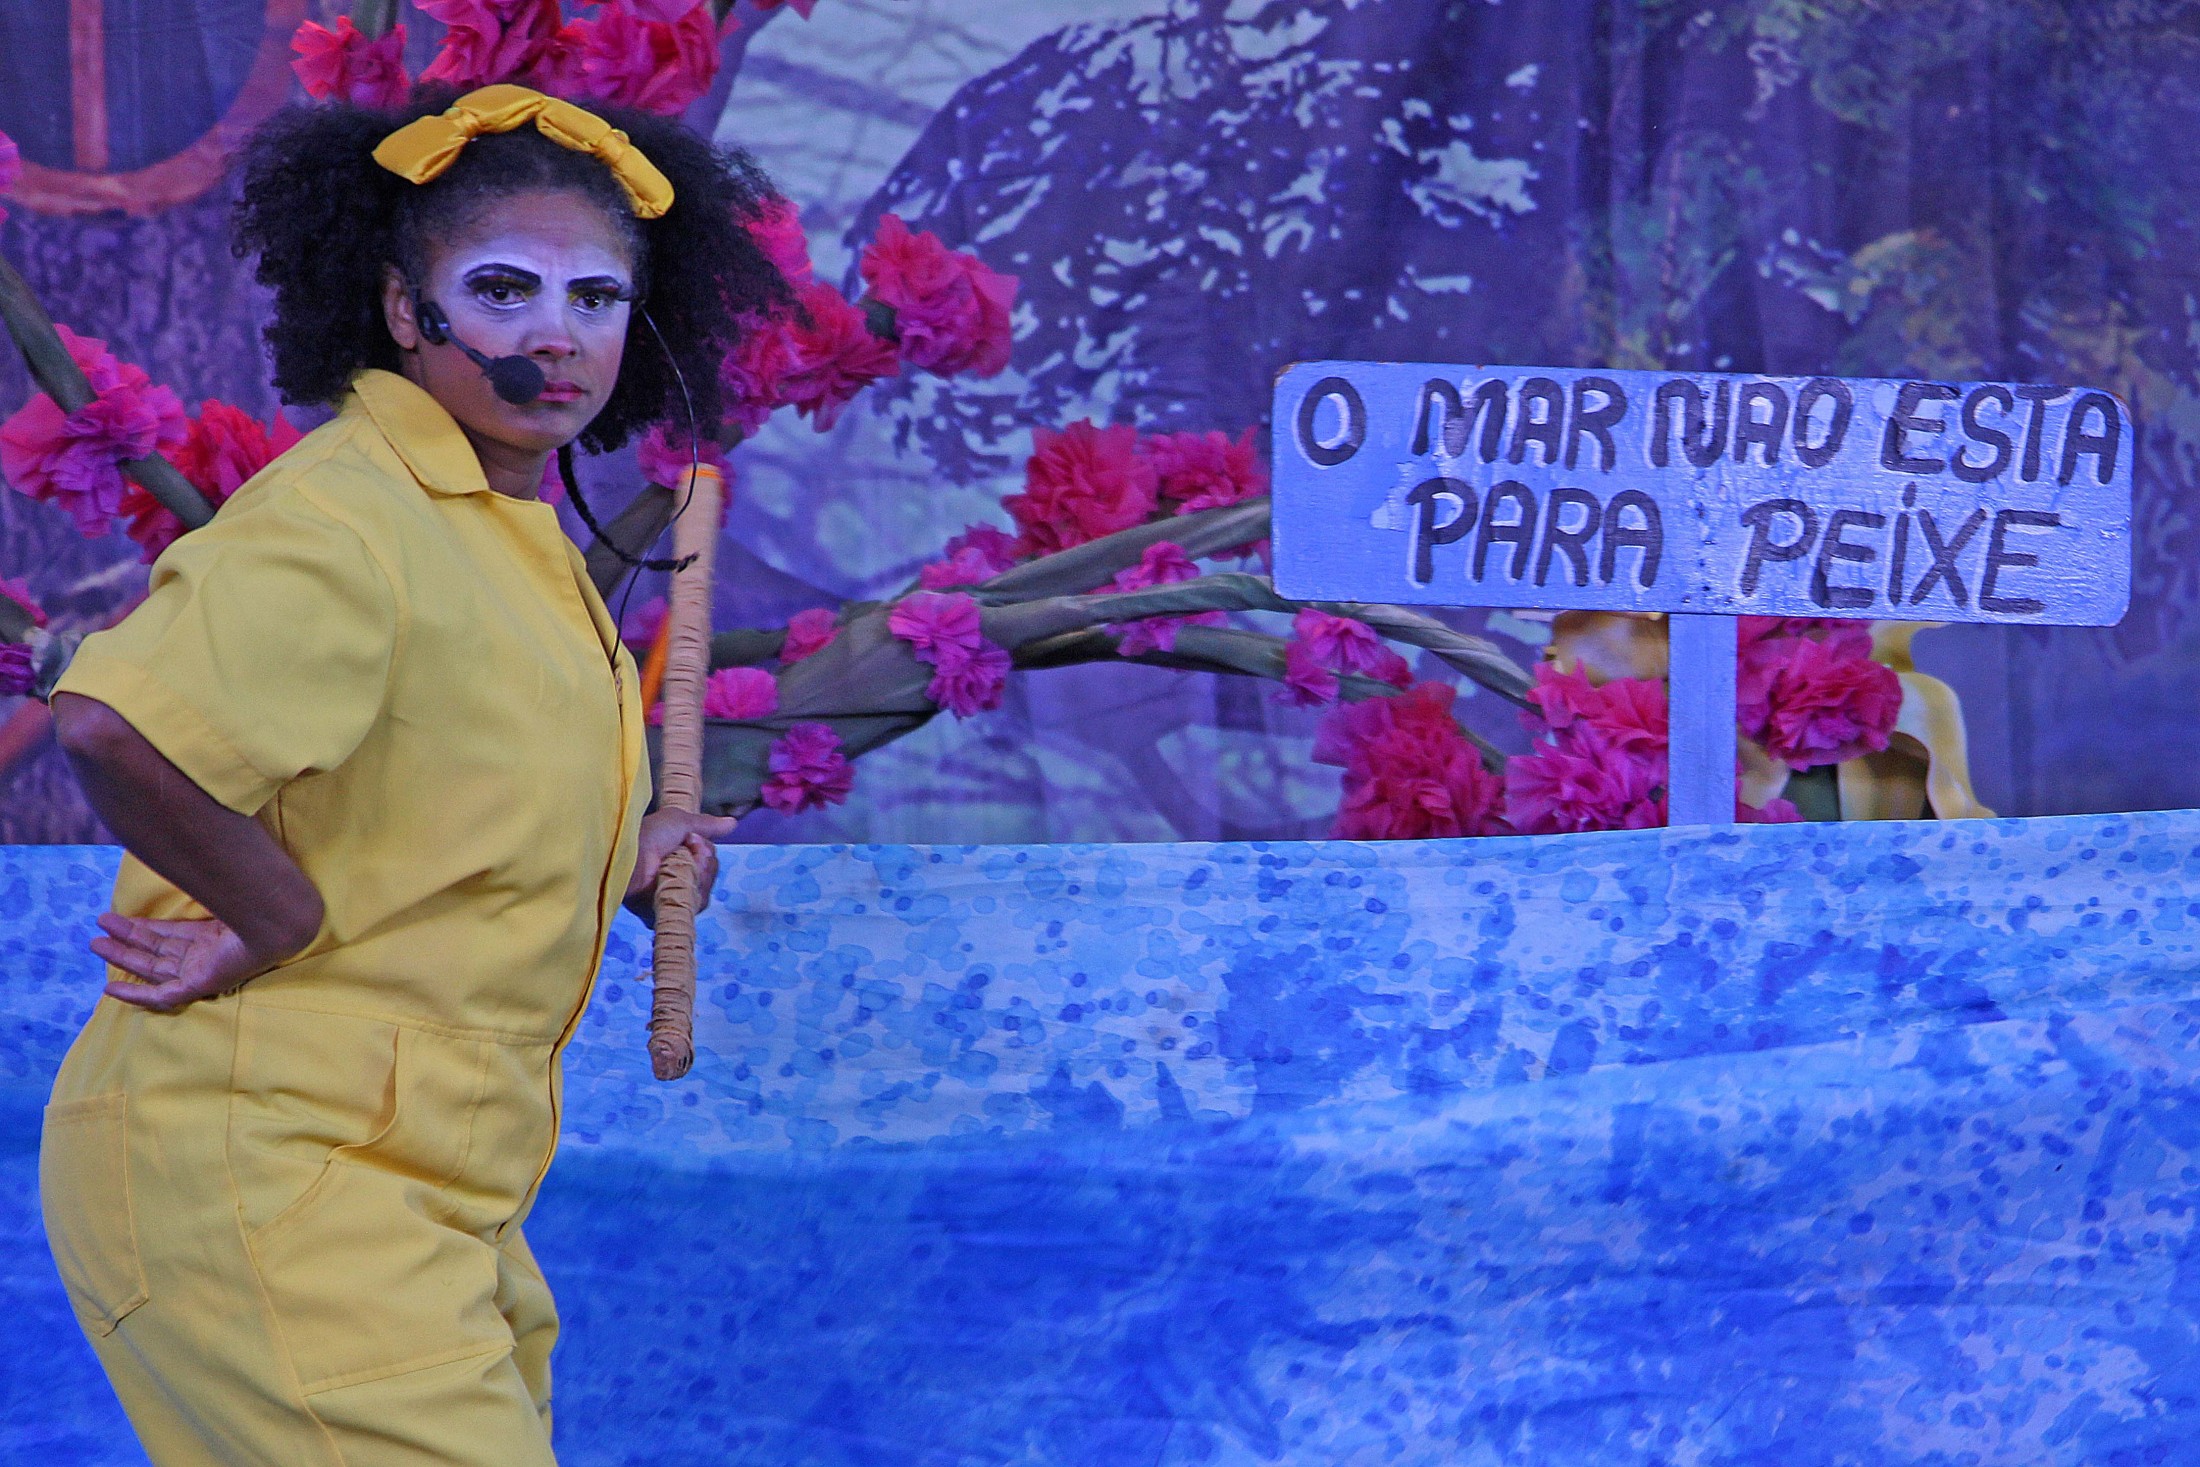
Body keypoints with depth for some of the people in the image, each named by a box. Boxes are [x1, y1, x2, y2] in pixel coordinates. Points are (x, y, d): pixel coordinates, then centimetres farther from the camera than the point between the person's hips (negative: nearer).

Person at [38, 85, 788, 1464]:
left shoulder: (512, 532, 15)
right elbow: (117, 725, -34)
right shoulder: (345, 514, -17)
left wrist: (605, 866, 16)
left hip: (419, 1184, 10)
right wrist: (290, 920, -22)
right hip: (253, 1161, -10)